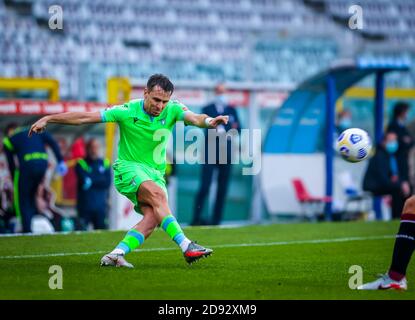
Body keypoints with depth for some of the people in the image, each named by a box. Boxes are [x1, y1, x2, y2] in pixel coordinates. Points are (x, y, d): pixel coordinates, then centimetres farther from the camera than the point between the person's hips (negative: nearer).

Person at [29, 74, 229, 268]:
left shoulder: (172, 110, -5)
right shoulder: (127, 112, -11)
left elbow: (194, 118, -24)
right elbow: (84, 117, -7)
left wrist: (208, 121, -48)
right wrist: (47, 119, -6)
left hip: (156, 173, 4)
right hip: (128, 167, -4)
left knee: (153, 216, -25)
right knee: (157, 195, -33)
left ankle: (116, 254, -24)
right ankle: (186, 246, -40)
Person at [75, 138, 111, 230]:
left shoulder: (105, 163, 9)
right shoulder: (81, 164, 0)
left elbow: (107, 183, -2)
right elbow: (84, 180, -14)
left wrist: (91, 181, -8)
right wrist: (100, 181, -9)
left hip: (100, 206, 3)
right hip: (84, 207, -3)